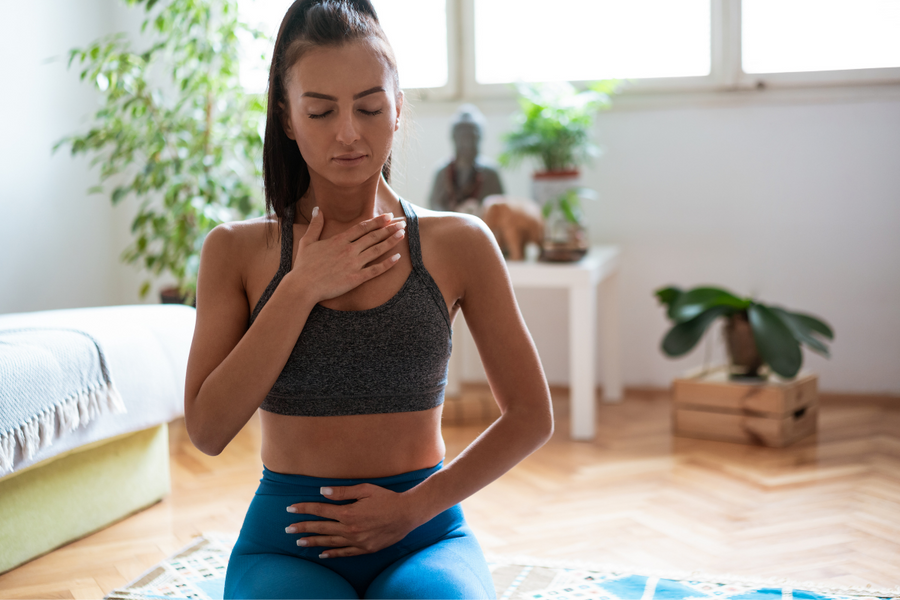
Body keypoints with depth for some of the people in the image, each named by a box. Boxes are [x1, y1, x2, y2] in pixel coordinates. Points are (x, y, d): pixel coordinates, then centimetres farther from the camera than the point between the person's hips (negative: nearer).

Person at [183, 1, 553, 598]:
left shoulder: (459, 244, 2)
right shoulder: (237, 250, 3)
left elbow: (531, 416, 5)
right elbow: (208, 430, -6)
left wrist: (415, 505, -6)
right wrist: (303, 288, -11)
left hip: (425, 534, 0)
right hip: (286, 537, 0)